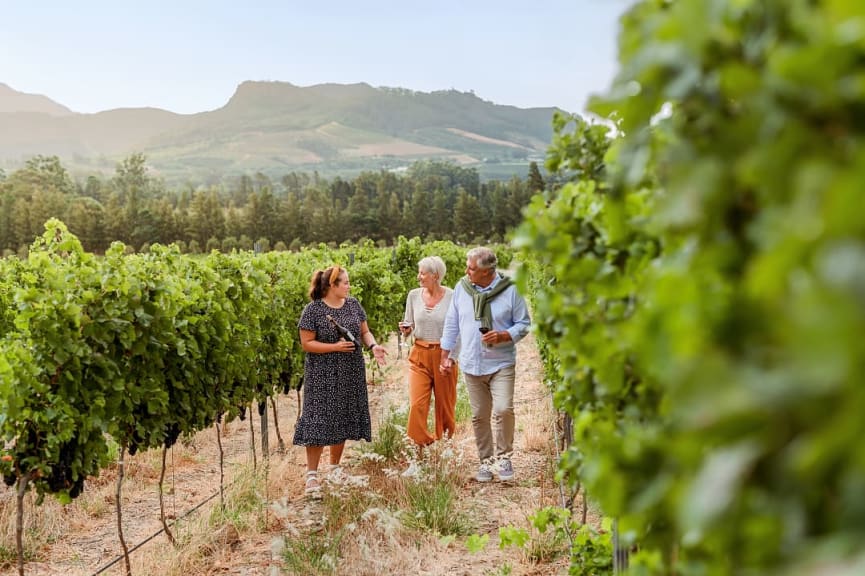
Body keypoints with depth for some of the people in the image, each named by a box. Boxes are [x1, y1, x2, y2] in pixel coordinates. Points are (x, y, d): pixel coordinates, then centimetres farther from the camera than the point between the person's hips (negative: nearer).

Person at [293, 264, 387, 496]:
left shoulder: (353, 304, 6)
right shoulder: (312, 310, -10)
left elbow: (364, 331, 11)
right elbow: (306, 343, -11)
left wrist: (373, 346, -9)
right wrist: (335, 347, -19)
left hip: (350, 375, 5)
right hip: (323, 376, -5)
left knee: (343, 420, 11)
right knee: (319, 421, -6)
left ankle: (335, 466, 26)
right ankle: (312, 474, -1)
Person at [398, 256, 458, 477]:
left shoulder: (452, 297, -5)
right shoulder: (414, 295, 5)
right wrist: (405, 330, -8)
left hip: (444, 355, -2)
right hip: (420, 356, 2)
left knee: (446, 408, 5)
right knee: (417, 405, -11)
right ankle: (416, 459, -6)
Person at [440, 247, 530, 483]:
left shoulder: (509, 290, -7)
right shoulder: (462, 288, 3)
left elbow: (524, 324, -1)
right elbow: (451, 324, 12)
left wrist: (503, 336, -18)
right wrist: (445, 355, 11)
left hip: (501, 363, -3)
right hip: (472, 364, 3)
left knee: (503, 409, -16)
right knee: (479, 416, 8)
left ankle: (503, 456, 5)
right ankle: (485, 461, 22)